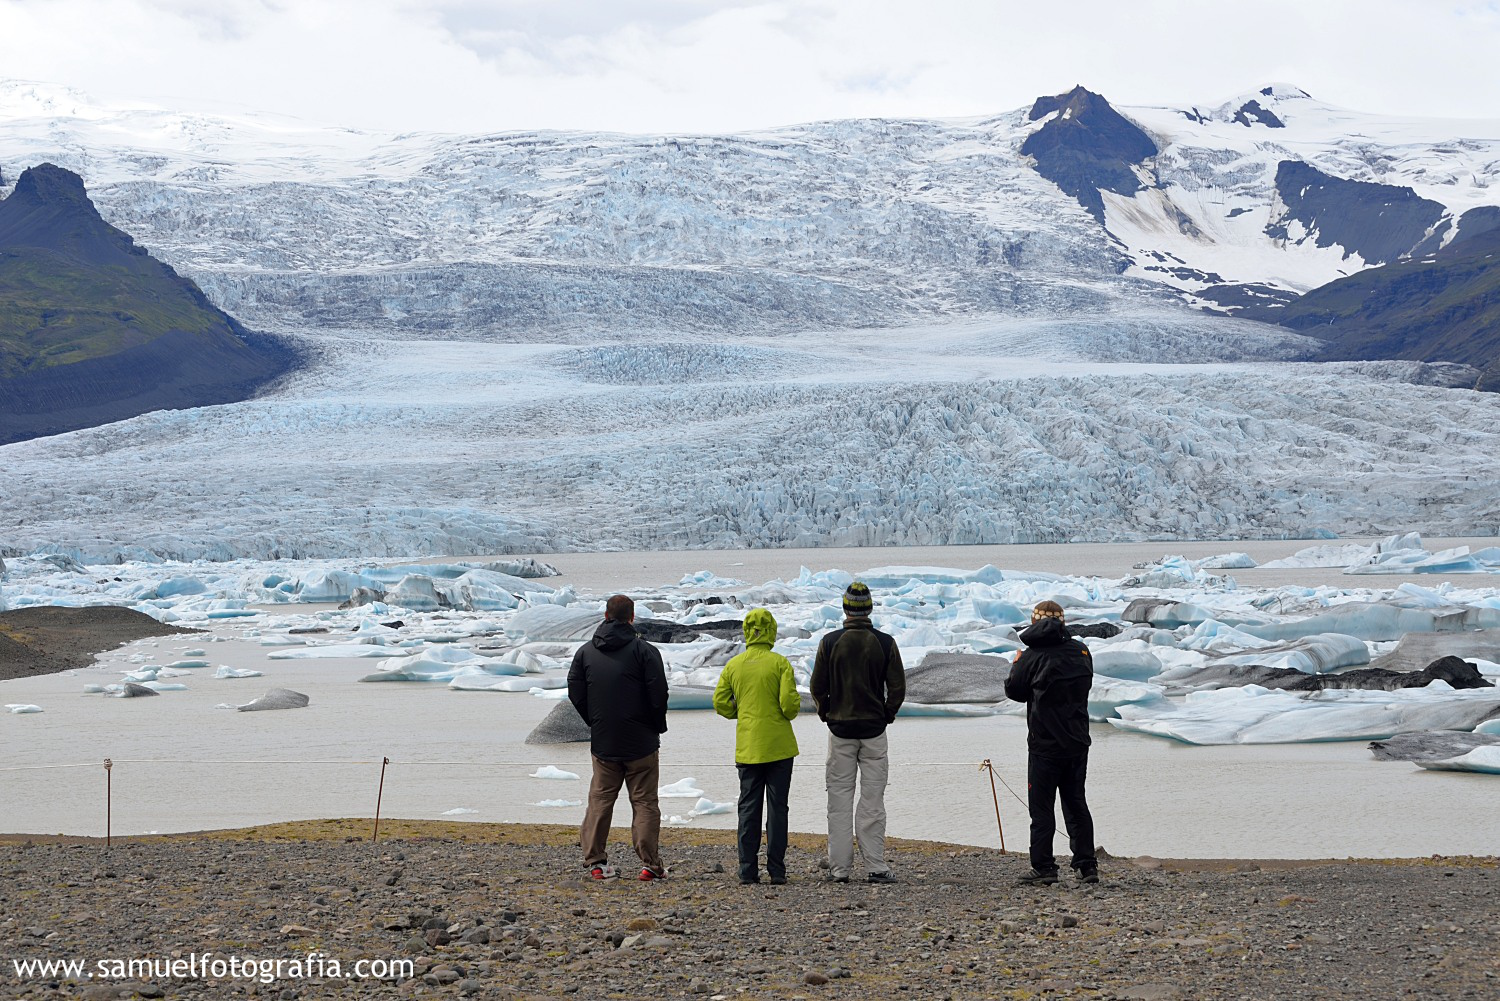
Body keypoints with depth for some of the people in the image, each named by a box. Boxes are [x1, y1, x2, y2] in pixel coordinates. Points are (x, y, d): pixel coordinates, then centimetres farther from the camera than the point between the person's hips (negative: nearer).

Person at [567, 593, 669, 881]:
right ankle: (651, 865, -1)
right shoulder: (644, 650, -8)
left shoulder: (585, 652, 4)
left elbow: (575, 694, 4)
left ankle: (595, 861, 9)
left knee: (600, 800, 11)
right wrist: (657, 727, 3)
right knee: (645, 802, 1)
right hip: (641, 742, -3)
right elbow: (658, 694, -12)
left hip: (602, 741, 3)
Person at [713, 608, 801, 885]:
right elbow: (789, 704, -15)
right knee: (777, 806, 2)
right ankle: (776, 870, 2)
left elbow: (721, 703, 2)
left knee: (748, 807, 7)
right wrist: (792, 709, 8)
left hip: (747, 746, 3)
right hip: (779, 745, -3)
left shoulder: (733, 665, 2)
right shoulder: (780, 663, -8)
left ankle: (747, 870, 4)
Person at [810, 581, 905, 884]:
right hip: (874, 729, 0)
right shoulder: (885, 643, -4)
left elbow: (818, 687, -2)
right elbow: (898, 687, -2)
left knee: (840, 798, 5)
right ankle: (875, 866, 1)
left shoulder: (830, 642, -5)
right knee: (872, 799, 4)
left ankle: (839, 867, 5)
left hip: (840, 729, 0)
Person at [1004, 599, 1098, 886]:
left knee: (1041, 806, 1)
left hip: (1045, 744, -5)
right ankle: (1087, 865, 12)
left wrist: (1017, 664, 14)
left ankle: (1043, 868, 0)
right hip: (1078, 742, 5)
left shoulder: (1032, 655, -12)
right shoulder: (1081, 651, 3)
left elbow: (1013, 690, -2)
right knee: (1076, 803, 13)